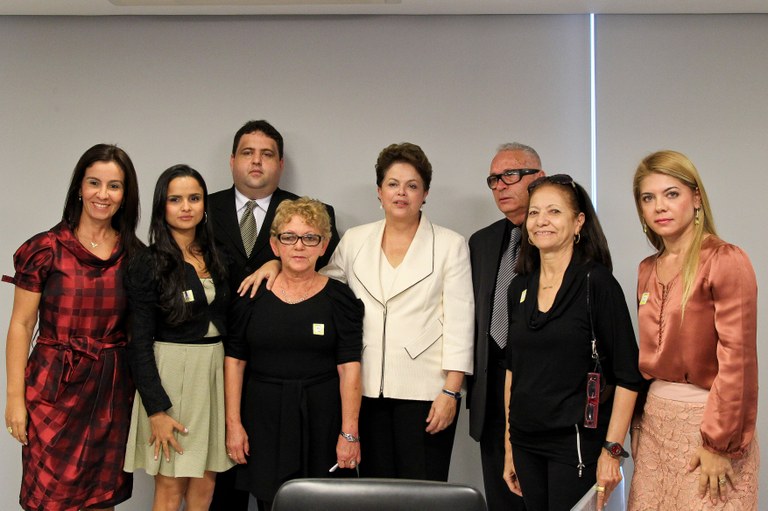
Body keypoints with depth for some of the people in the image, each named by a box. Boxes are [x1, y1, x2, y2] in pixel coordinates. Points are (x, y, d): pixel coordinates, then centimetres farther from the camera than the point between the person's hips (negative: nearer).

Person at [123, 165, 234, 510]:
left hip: (215, 372, 5)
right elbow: (140, 344, -9)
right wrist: (157, 410, -13)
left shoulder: (216, 258, 9)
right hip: (171, 376, -5)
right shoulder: (148, 266, -7)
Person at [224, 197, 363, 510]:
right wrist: (233, 423, -1)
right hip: (264, 418, 1)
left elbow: (349, 368, -6)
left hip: (321, 419, -1)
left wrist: (350, 433, -10)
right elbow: (234, 361, 3)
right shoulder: (252, 295, 2)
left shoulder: (339, 298, -2)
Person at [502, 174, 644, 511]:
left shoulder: (597, 282, -9)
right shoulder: (520, 287, 7)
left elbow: (628, 376, -10)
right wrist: (509, 446, 11)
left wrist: (612, 451, -15)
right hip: (527, 443, 5)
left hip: (578, 443, -5)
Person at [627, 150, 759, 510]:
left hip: (705, 421, -6)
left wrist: (719, 443, -16)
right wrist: (638, 424, 8)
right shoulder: (648, 270, 9)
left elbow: (737, 359, -15)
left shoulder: (726, 261, -12)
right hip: (654, 418, 6)